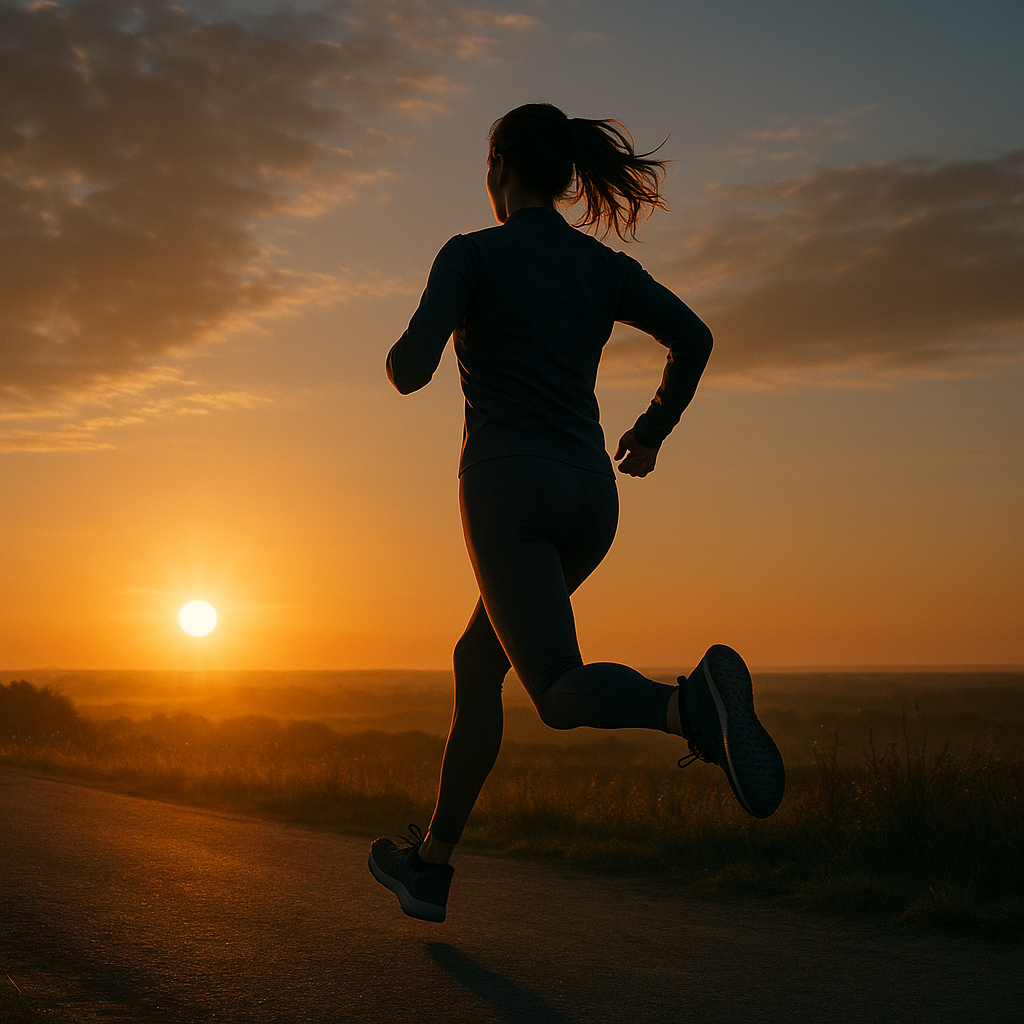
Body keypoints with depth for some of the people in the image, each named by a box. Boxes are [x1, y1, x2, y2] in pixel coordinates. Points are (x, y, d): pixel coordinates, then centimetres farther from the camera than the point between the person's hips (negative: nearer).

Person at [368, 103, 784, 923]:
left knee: (563, 694, -15)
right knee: (477, 661, 20)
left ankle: (696, 702, -47)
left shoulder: (472, 254, -1)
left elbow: (411, 370, -11)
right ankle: (431, 863, 25)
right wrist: (655, 427, 18)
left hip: (508, 486, -6)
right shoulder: (604, 266, 13)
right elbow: (694, 338, 2)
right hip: (587, 495, 7)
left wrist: (402, 353, 14)